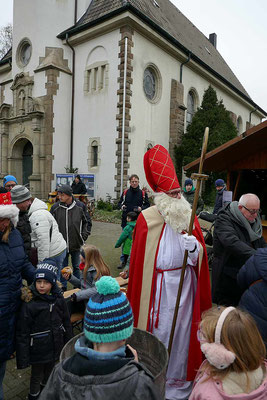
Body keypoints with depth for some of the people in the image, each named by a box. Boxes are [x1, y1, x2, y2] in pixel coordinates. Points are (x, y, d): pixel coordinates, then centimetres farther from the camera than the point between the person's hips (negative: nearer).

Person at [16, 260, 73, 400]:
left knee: (49, 370, 27)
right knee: (37, 375, 16)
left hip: (55, 346, 4)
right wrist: (22, 359, -12)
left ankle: (46, 385, 56)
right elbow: (22, 334, -16)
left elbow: (66, 322, 2)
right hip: (38, 349, -4)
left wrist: (69, 344, 8)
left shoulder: (58, 298, -10)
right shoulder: (28, 304, -23)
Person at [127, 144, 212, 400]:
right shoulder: (147, 219, -9)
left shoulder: (189, 217, 1)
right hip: (158, 285, -3)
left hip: (185, 282, 3)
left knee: (182, 328, 15)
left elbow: (200, 258, 1)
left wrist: (194, 247, -20)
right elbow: (138, 259, -6)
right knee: (158, 328, 9)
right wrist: (139, 294, -6)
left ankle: (179, 379, 39)